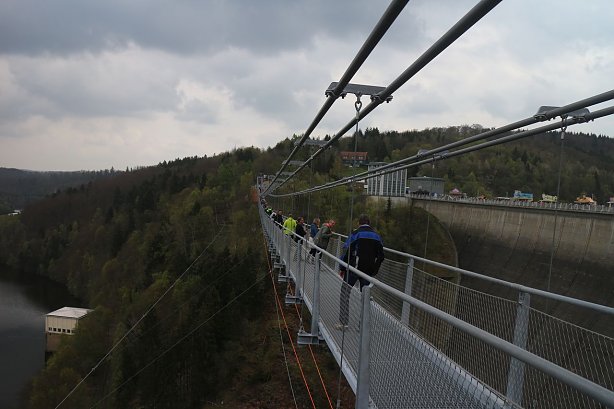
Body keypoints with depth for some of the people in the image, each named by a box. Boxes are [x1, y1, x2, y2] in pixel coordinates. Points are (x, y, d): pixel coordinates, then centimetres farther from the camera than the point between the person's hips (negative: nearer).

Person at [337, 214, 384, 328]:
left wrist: (342, 268, -2)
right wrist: (374, 270, 19)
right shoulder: (376, 236, 9)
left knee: (345, 293, 5)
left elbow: (348, 252, -10)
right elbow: (380, 256, 10)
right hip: (368, 271, 4)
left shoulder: (356, 233, -6)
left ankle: (343, 322, 2)